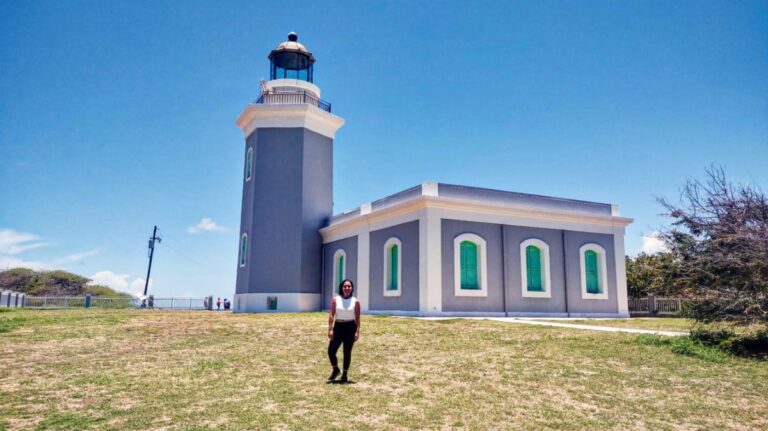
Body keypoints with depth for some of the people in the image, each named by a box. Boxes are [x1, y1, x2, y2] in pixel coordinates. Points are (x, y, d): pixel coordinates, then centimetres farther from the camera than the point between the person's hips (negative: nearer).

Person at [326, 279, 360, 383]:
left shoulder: (355, 301, -1)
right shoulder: (335, 299, 0)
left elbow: (357, 317, 0)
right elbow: (332, 314, -2)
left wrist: (357, 331, -5)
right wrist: (330, 329, -8)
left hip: (350, 327, -1)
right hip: (338, 327, 1)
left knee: (347, 352, 6)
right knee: (331, 351, -3)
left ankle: (344, 375, 21)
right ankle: (336, 369, 24)